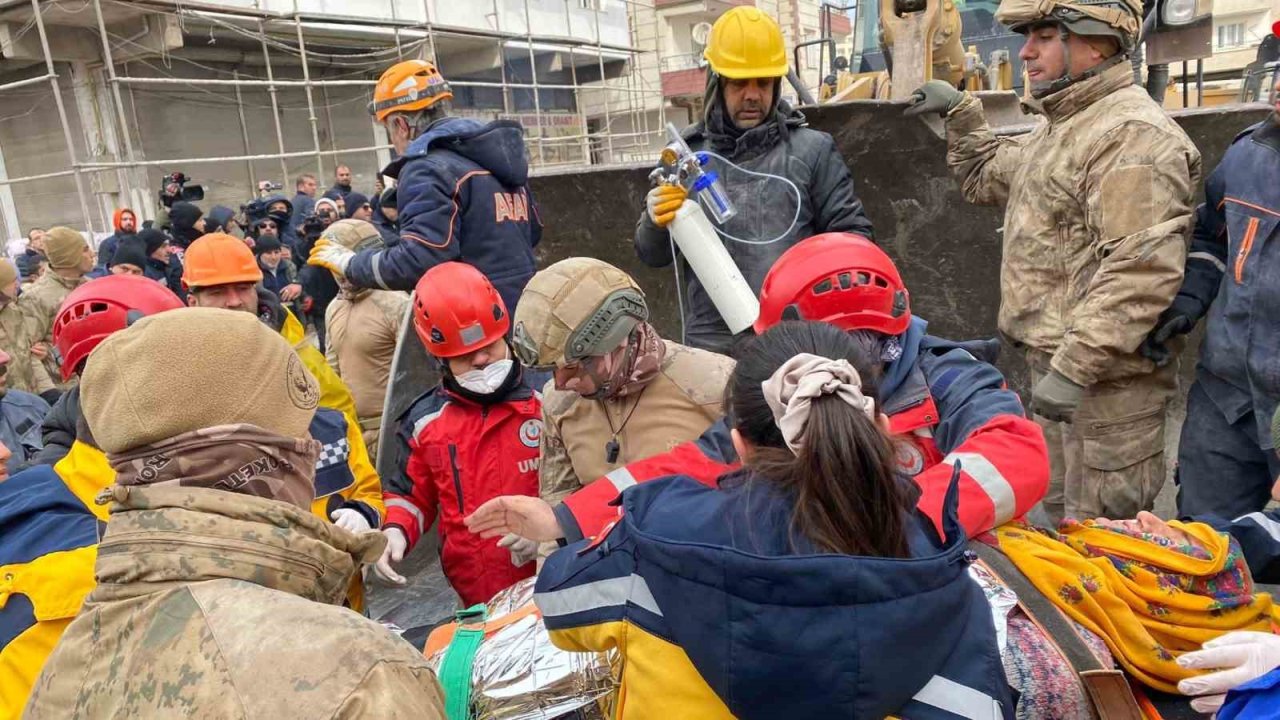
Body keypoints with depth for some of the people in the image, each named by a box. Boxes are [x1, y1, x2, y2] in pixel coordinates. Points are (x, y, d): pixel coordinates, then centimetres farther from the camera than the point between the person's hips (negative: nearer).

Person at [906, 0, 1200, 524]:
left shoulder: (1131, 136, -18)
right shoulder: (1060, 127, 15)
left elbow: (1142, 272, -27)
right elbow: (987, 177, 30)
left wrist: (1074, 367, -28)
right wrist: (960, 113, 17)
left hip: (1105, 376, -10)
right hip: (1057, 362, 10)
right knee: (1061, 517, 22)